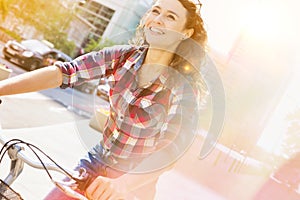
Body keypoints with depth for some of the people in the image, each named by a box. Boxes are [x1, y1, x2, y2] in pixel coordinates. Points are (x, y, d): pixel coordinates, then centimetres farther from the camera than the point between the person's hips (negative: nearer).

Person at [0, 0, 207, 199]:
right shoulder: (123, 56, -9)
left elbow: (173, 149, -27)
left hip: (134, 183, -3)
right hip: (95, 164, 3)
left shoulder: (184, 87, -18)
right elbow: (62, 73, -17)